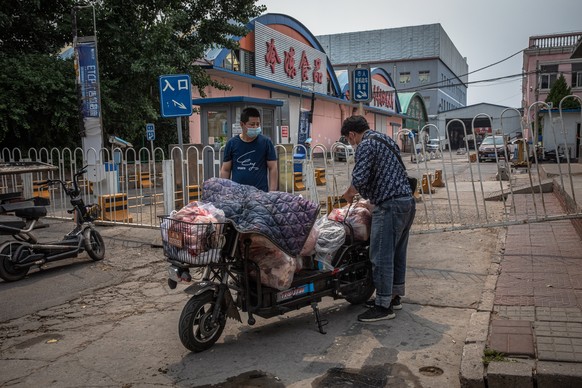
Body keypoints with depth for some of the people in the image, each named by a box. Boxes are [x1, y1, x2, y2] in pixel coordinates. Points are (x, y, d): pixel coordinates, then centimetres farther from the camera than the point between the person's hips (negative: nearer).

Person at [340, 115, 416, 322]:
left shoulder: (365, 145, -9)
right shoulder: (386, 140, 20)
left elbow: (359, 179, -19)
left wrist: (349, 193, 0)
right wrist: (363, 192, 25)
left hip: (389, 205, -10)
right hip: (408, 201, 10)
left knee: (381, 256, -4)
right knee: (397, 252, 17)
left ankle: (384, 305, 1)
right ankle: (394, 296, 28)